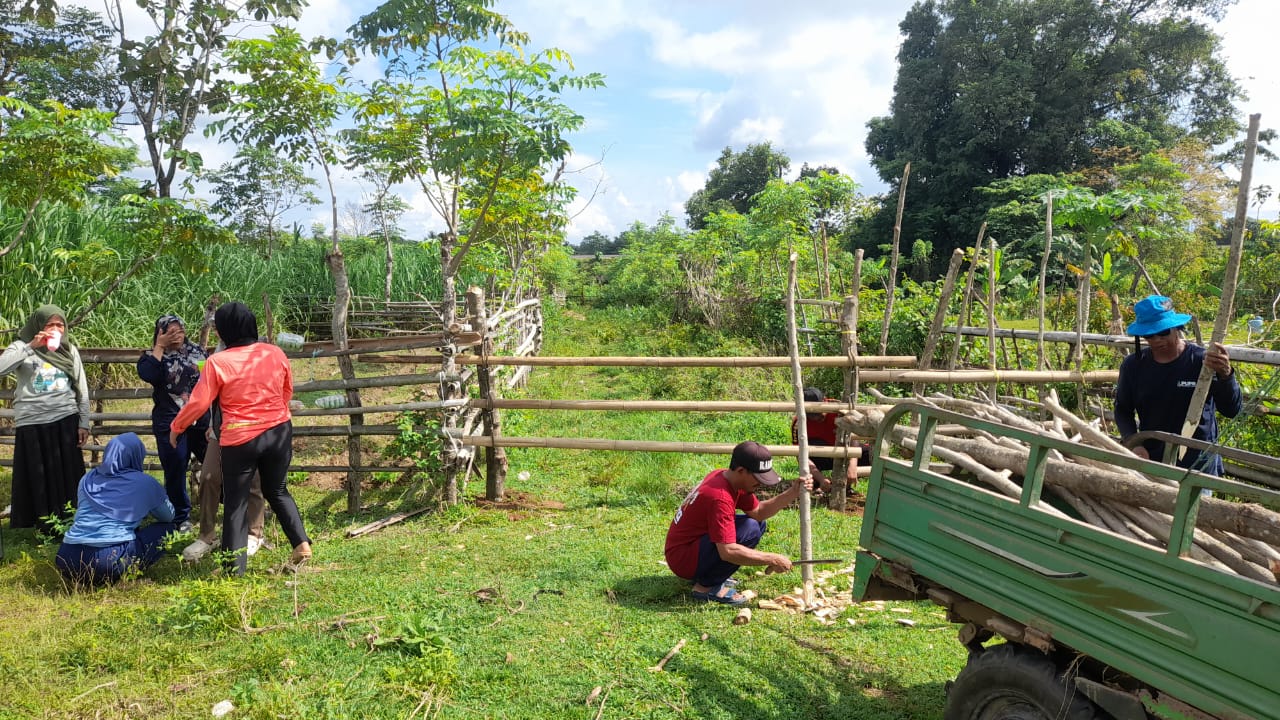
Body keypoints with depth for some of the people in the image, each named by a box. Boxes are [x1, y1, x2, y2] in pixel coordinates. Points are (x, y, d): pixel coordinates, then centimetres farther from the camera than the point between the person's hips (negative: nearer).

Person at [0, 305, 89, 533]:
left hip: (66, 421, 2)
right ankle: (46, 528, 14)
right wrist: (30, 347, -23)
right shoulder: (22, 347, -1)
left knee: (67, 475, 5)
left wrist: (84, 423, 5)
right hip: (32, 423, -2)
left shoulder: (69, 349, 7)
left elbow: (82, 389, 8)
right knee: (39, 477, 4)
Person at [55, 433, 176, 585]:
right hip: (109, 563, -6)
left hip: (67, 562, 6)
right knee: (168, 529, 13)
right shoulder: (143, 482, 5)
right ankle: (125, 574, -2)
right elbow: (169, 516, 22)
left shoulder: (87, 478, 18)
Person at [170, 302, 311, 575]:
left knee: (235, 503, 10)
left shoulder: (218, 362, -11)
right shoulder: (275, 353, -1)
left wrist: (176, 427, 11)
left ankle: (234, 568, 14)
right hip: (279, 432, 4)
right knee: (277, 491, 22)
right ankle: (301, 543, 11)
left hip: (240, 439, -3)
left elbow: (198, 402, -6)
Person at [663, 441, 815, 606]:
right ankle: (706, 586, -12)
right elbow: (728, 551, -33)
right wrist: (772, 560, -25)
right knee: (750, 529, -25)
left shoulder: (724, 476, 0)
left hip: (696, 541, 10)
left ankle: (708, 574, 10)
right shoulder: (720, 497, -29)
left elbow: (758, 512, 3)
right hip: (683, 560, -10)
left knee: (758, 523, 10)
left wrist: (792, 493, -10)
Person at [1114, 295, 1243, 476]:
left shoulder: (1202, 361, -11)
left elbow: (1232, 410, -15)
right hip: (1150, 460, 2)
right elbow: (1123, 410, 6)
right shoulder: (1133, 365, -4)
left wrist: (1225, 374, -34)